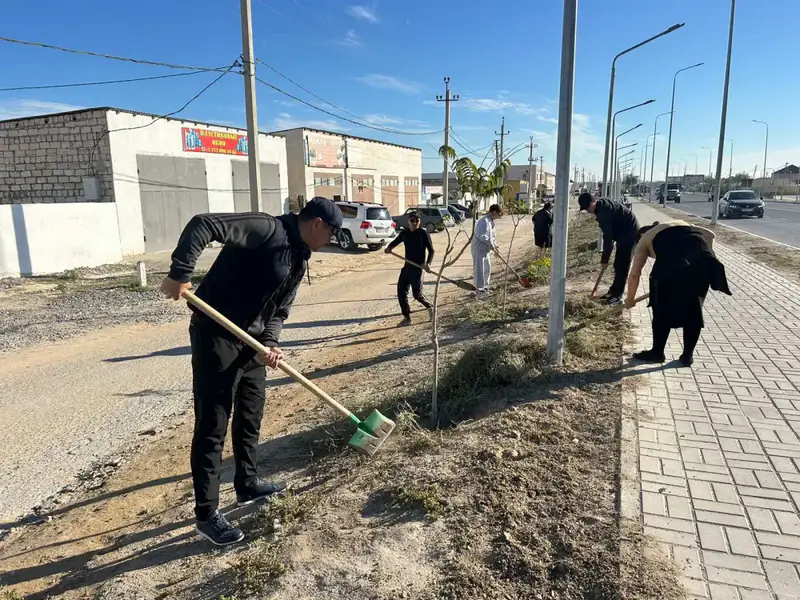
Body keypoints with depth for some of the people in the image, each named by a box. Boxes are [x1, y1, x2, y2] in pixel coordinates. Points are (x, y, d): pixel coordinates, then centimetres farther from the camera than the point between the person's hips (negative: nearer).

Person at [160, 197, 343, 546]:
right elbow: (203, 225, -24)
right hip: (216, 337, -9)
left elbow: (279, 310, 11)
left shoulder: (299, 260, 10)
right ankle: (207, 514, 13)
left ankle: (247, 485, 40)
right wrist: (180, 274, -30)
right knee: (212, 427, 0)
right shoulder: (267, 229, -17)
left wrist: (270, 344, -7)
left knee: (251, 417, 20)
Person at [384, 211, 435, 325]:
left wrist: (428, 263, -23)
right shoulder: (404, 233, 7)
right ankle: (406, 317, 13)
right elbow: (395, 241, 22)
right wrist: (389, 247, 0)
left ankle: (430, 307, 27)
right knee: (401, 291, 3)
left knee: (417, 293, -3)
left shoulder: (423, 233, -9)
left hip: (418, 268, -6)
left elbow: (431, 250, -8)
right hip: (407, 267, 6)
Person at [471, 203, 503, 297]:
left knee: (487, 267, 18)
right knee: (479, 269, -6)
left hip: (484, 249, 11)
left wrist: (494, 245, 5)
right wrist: (492, 246, -18)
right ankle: (479, 290, 0)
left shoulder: (491, 221, 12)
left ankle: (485, 287, 30)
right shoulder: (485, 221, -20)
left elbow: (492, 234, 19)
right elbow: (483, 237, -26)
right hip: (479, 248, -11)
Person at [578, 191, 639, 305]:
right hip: (623, 234, 10)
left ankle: (617, 295, -4)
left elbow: (607, 237, -26)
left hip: (629, 234, -10)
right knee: (618, 265, 13)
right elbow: (608, 234, 10)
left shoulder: (604, 211, -27)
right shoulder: (602, 205, 4)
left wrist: (604, 259, -20)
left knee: (622, 266, -8)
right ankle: (613, 291, 20)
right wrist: (605, 255, 8)